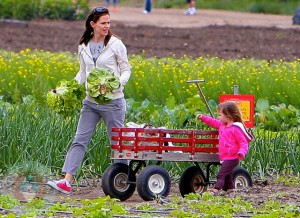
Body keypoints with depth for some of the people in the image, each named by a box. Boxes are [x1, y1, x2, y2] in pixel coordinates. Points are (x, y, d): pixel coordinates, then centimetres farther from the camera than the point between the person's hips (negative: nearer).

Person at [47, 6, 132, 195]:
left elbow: (126, 69, -2)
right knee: (80, 140, -1)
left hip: (113, 101, -5)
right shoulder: (83, 47, 6)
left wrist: (119, 83, -21)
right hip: (90, 101, 5)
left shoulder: (116, 44, -6)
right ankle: (67, 182, -5)